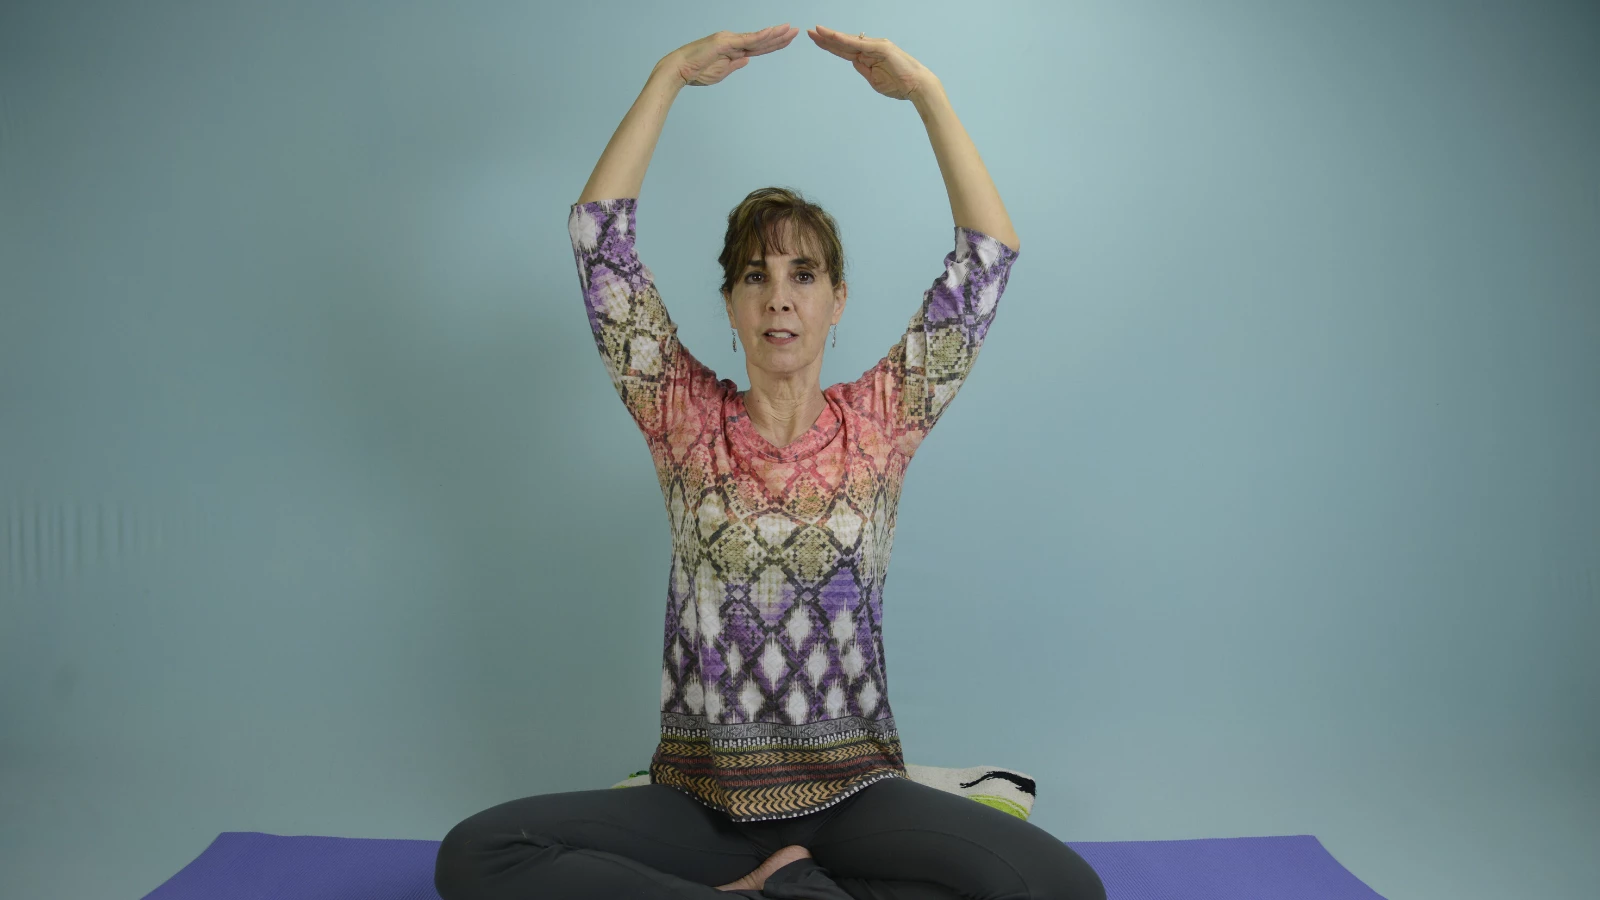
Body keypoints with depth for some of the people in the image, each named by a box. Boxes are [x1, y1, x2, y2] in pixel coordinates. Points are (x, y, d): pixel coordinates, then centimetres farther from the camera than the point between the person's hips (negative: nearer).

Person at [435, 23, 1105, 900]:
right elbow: (597, 233, -1)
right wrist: (671, 74, -4)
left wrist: (925, 92, -5)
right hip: (698, 797, 1)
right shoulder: (687, 418, 5)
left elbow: (988, 252, -1)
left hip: (854, 794, 0)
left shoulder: (878, 422, 4)